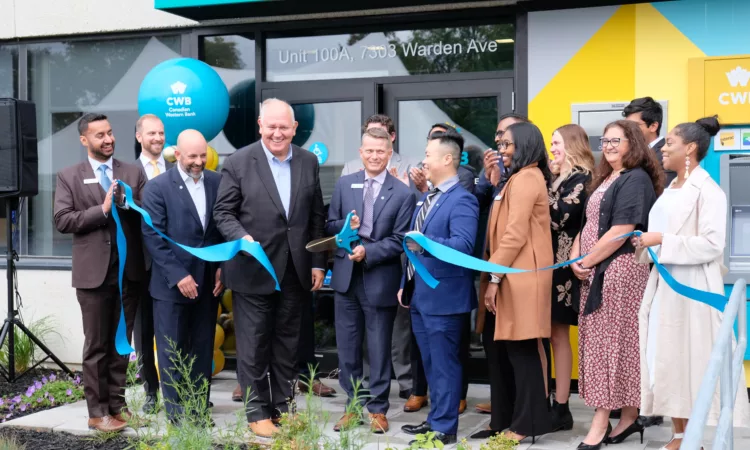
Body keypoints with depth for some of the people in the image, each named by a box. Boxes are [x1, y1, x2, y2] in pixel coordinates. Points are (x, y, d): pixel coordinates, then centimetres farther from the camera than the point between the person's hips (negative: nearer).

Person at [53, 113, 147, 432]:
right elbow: (62, 220, -8)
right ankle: (98, 412, 9)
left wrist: (127, 203, -18)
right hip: (93, 271, -2)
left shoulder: (133, 173, 8)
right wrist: (102, 209, -15)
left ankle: (117, 404, 19)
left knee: (121, 343, 10)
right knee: (96, 345, 4)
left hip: (128, 270, 2)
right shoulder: (69, 177, 3)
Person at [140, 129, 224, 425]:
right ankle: (177, 416, 14)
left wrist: (223, 267, 0)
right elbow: (153, 237, -10)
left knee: (202, 351, 10)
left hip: (208, 282, 4)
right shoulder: (157, 188, -6)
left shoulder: (217, 182, 5)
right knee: (172, 353, 5)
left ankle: (199, 412, 19)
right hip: (172, 285, -3)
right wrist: (178, 276, -15)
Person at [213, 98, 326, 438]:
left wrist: (317, 263, 5)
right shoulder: (238, 162, -6)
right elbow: (223, 212, -6)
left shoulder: (308, 162, 5)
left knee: (287, 343, 13)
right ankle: (258, 412, 15)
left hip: (294, 270, 4)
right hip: (253, 270, -3)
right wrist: (242, 238, -24)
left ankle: (283, 407, 24)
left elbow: (316, 216, 8)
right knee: (254, 344, 4)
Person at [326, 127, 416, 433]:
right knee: (347, 347, 11)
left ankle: (378, 409, 20)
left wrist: (368, 252, -20)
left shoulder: (403, 193, -5)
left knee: (379, 349, 8)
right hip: (346, 276, 3)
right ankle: (353, 405, 24)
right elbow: (330, 226, 8)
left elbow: (398, 241, -8)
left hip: (380, 280, -3)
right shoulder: (344, 184, 6)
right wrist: (347, 226, -13)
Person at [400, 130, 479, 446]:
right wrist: (406, 284, 18)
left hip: (443, 296, -9)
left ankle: (444, 428, 7)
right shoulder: (426, 198, 15)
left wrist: (426, 244, -39)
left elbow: (463, 245, -28)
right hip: (419, 295, 9)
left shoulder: (462, 200, -14)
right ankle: (436, 418, 28)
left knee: (444, 364, -1)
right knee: (430, 364, 17)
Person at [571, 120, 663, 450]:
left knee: (610, 342, -6)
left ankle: (600, 423, -2)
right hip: (595, 271, 9)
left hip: (619, 270, -9)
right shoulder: (605, 180, 18)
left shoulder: (636, 179, -11)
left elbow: (621, 232, -19)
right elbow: (587, 224, 15)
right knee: (601, 342, 9)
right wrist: (575, 258, -1)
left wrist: (586, 262, -13)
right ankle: (628, 418, 16)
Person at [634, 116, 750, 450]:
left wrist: (661, 240, -18)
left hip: (691, 287, -8)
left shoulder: (707, 190, -10)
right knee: (665, 358, 8)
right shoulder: (670, 190, 15)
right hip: (664, 284, 8)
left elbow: (711, 245, -19)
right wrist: (646, 247, 5)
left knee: (689, 360, -3)